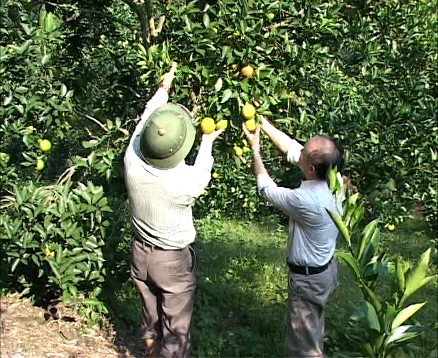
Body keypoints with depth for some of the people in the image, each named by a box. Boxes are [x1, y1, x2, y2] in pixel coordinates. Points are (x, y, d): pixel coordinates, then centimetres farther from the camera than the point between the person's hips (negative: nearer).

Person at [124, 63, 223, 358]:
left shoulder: (132, 162, -22)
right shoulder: (185, 181, -31)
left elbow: (144, 123, -1)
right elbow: (202, 174, -4)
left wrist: (163, 90, 11)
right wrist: (207, 143, 11)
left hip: (141, 252, 5)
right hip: (173, 260, -5)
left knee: (151, 319, 24)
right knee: (176, 329, 13)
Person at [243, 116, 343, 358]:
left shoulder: (306, 200, -36)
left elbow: (267, 189, -16)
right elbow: (291, 149, -2)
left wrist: (255, 149, -5)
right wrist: (263, 123, -2)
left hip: (308, 277, -8)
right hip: (326, 268, 8)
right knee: (313, 328, 31)